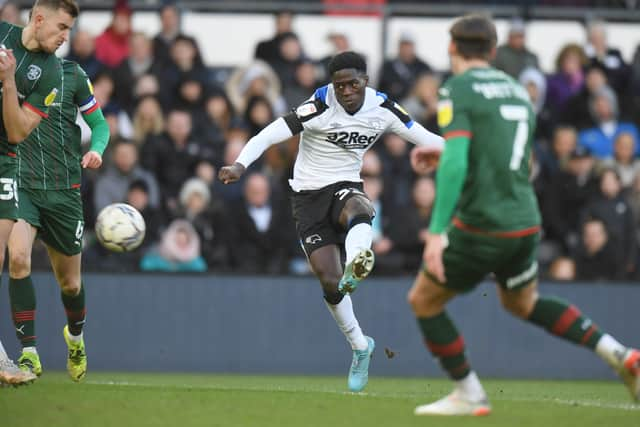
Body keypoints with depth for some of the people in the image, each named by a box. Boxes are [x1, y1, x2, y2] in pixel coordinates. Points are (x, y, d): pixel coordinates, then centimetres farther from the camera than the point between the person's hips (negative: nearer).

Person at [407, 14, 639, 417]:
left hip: (481, 227, -7)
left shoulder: (458, 90, -9)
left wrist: (437, 232, -23)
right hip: (526, 221, 7)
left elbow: (455, 163, -21)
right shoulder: (517, 90, 13)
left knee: (424, 301, 12)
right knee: (523, 304, 29)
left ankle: (469, 395, 13)